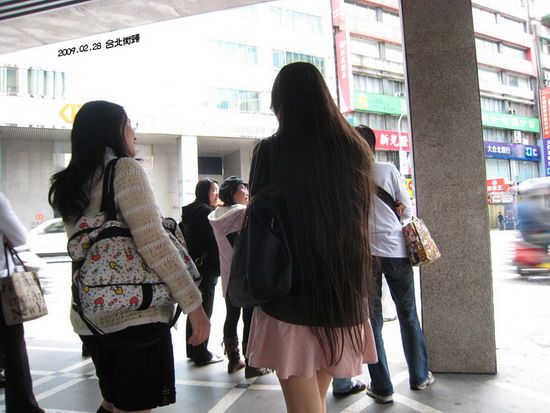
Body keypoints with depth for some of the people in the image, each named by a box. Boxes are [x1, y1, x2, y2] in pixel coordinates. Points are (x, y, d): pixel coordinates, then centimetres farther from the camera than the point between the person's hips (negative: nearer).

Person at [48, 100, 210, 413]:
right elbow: (153, 244, -19)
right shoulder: (125, 169, -10)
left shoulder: (71, 183, 13)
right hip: (135, 312, -7)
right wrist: (194, 304, -17)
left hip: (90, 315, 8)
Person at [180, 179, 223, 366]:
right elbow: (213, 241, -18)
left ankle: (192, 350, 27)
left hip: (191, 266, 9)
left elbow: (182, 237, 15)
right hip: (206, 268, -9)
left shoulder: (189, 211, 13)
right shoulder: (206, 211, -14)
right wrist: (218, 267, -13)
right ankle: (202, 354, 7)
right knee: (204, 310, -1)